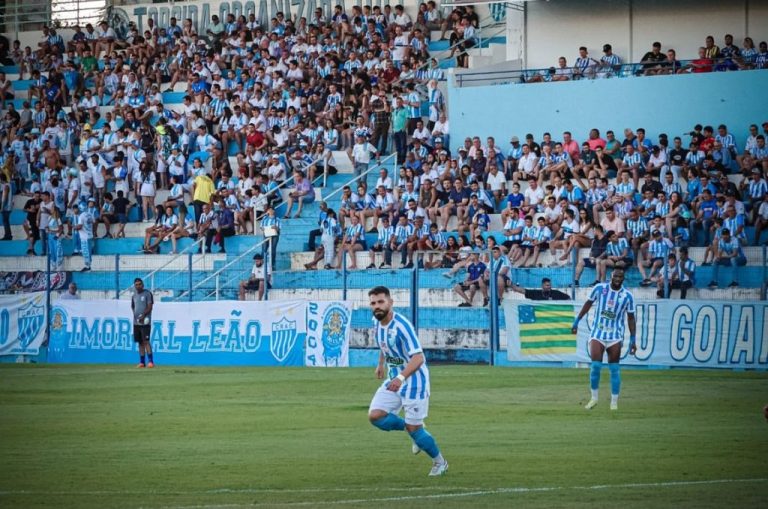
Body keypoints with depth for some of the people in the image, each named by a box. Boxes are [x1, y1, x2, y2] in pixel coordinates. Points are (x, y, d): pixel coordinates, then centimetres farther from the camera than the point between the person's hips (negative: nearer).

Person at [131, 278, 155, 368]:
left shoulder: (147, 294, -3)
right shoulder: (134, 296, 16)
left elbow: (150, 307, -8)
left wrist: (143, 316, -16)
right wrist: (135, 314, 5)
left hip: (145, 322, -6)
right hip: (136, 322, 6)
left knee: (146, 341, -13)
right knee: (140, 342, 7)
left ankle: (151, 361, -13)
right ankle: (142, 362, 10)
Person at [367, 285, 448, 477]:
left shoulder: (401, 325, -26)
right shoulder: (377, 323, -1)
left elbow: (418, 358, -32)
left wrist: (401, 378, -45)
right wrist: (381, 364, 28)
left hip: (413, 380, -8)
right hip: (394, 379, 8)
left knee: (413, 428, -5)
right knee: (375, 416, -7)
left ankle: (439, 462, 19)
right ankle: (416, 432, 16)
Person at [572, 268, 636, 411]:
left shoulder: (627, 296, -4)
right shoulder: (599, 288, -3)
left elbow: (631, 318, 3)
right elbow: (588, 304, 10)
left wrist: (632, 340, -1)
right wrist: (577, 321, 11)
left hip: (615, 337, 0)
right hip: (597, 333, 0)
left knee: (614, 369, -1)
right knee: (595, 365, -9)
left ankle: (614, 402, 6)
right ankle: (594, 398, 9)